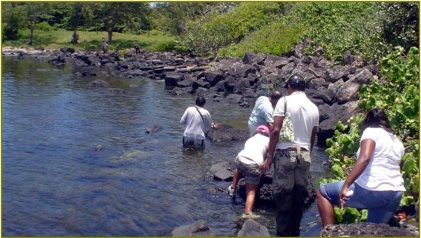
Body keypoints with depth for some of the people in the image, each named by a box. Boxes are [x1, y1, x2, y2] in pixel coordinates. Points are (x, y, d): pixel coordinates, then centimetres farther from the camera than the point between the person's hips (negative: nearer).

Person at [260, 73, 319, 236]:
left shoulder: (285, 101, -3)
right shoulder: (314, 108, 12)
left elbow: (276, 130, -9)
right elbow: (312, 137, 16)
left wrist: (269, 157, -5)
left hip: (285, 153, -4)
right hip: (304, 155, 5)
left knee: (283, 197, 1)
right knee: (299, 197, 11)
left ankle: (283, 233, 5)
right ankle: (295, 232, 20)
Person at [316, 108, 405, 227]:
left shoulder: (371, 131, -2)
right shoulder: (397, 141, 21)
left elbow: (364, 158, -19)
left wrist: (345, 186, -24)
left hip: (372, 190, -7)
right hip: (396, 194, 8)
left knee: (322, 192, 7)